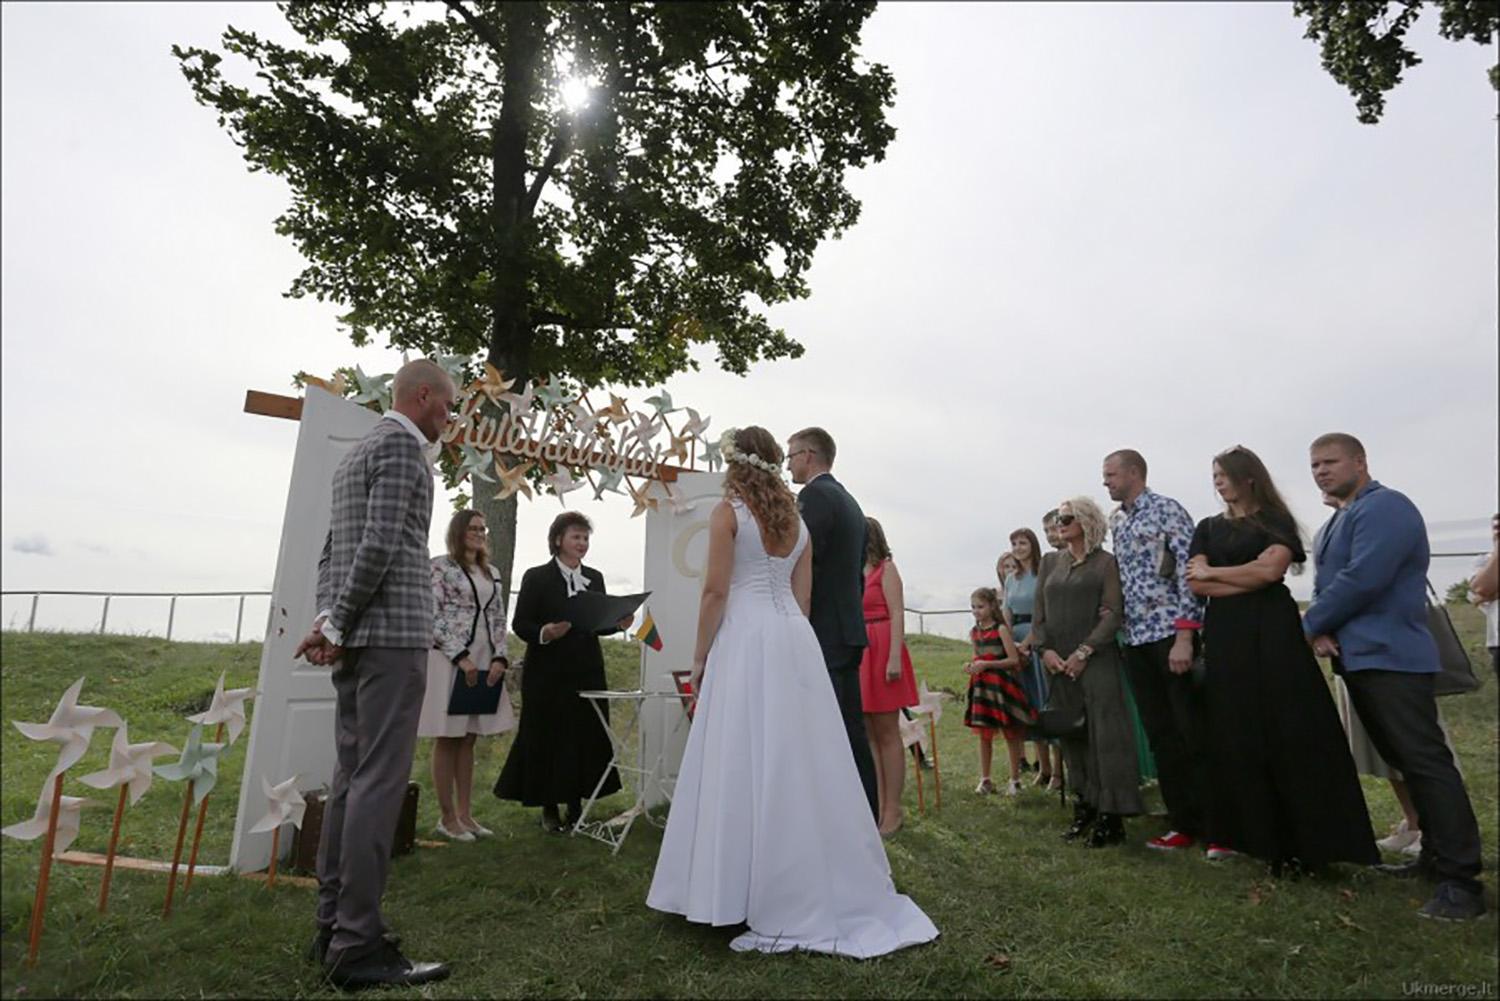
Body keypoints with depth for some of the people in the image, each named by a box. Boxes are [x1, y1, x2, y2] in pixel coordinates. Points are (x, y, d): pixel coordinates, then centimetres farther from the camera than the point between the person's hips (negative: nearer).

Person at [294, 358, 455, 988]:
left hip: (357, 636, 10)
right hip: (393, 632, -10)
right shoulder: (402, 445, -7)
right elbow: (381, 545, -18)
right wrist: (337, 627, -10)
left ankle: (333, 928, 19)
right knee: (380, 782, -7)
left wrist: (328, 621, 8)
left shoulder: (357, 452, 22)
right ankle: (357, 946, -1)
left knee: (352, 778, 12)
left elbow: (333, 547, 18)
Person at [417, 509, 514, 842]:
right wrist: (461, 656, -15)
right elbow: (433, 616, -10)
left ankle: (465, 813, 17)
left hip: (484, 662, 6)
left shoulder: (492, 573, 15)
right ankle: (447, 816, 10)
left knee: (468, 739, 10)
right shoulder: (440, 566, -3)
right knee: (448, 739, 1)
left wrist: (500, 657, 0)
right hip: (450, 659, -6)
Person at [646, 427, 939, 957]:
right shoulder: (797, 521, 15)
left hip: (746, 640, -7)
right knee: (804, 760, 12)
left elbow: (716, 591, -9)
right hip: (796, 641, 7)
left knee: (749, 762, 0)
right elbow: (802, 599, 14)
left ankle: (770, 900, 7)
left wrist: (699, 657, -2)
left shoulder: (727, 511, -4)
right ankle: (827, 888, 22)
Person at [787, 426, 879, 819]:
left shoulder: (815, 496, -9)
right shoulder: (849, 502, 20)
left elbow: (803, 565, -18)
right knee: (851, 732, 13)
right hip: (848, 631, 10)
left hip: (823, 634, -10)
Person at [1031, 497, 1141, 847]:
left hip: (1096, 660, -5)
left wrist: (1084, 651, -15)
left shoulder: (1105, 562, 0)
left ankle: (1110, 817, 1)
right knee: (1071, 736, 8)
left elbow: (1113, 613, -8)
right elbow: (1038, 614, 12)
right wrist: (1045, 649, -3)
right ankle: (1084, 808, 19)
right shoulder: (1052, 565, 14)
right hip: (1058, 664, 5)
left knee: (1104, 736, -6)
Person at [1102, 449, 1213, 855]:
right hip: (1136, 640, 7)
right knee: (1161, 736, 10)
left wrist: (1184, 635, -18)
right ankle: (1184, 822, 19)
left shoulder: (1167, 510, -6)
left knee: (1195, 732, -2)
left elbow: (1189, 572, -12)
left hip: (1172, 634, -7)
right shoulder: (1115, 522, 14)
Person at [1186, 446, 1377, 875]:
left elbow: (1270, 570, -12)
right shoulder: (1208, 528, 15)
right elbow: (1196, 584, 3)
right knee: (1238, 735, 3)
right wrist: (1250, 576, -6)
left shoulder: (1276, 520, 5)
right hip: (1225, 635, 4)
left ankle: (1305, 840, 6)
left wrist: (1213, 572, -2)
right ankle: (1261, 837, 13)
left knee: (1289, 731, -4)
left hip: (1272, 630, -3)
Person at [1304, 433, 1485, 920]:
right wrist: (1323, 630, -3)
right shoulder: (1338, 521, 19)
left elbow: (1361, 580, -23)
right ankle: (1436, 856, 26)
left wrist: (1309, 625, -11)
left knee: (1426, 762, -8)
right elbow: (1326, 585, 17)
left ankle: (1462, 880, -2)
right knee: (1405, 762, 16)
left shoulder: (1383, 507, -12)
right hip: (1359, 658, 10)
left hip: (1391, 657, -10)